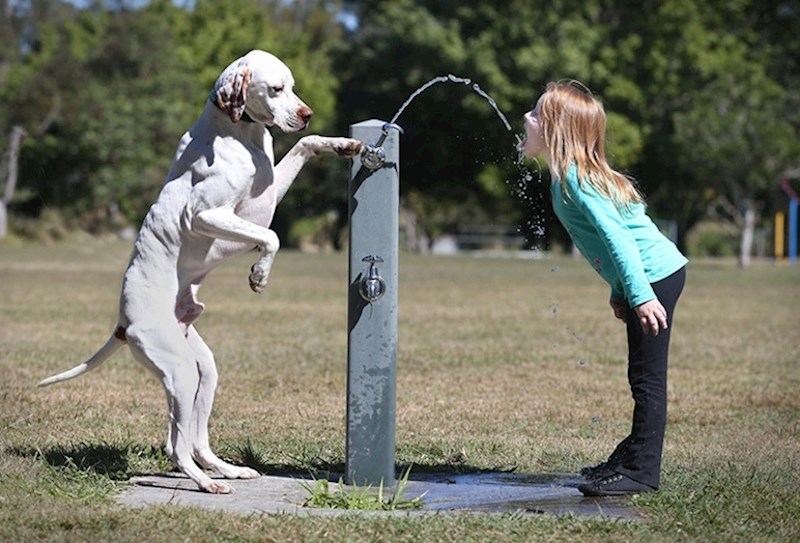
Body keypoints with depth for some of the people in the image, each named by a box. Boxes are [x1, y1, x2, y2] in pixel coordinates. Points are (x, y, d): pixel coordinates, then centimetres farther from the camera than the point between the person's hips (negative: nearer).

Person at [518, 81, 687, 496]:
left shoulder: (575, 177, -17)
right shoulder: (566, 175, 12)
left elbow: (617, 236, -24)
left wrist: (640, 296, -27)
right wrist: (619, 293, 18)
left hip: (655, 277, -10)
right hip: (650, 278, 10)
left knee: (647, 377, -5)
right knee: (642, 377, 17)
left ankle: (642, 472, -1)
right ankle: (633, 457, 27)